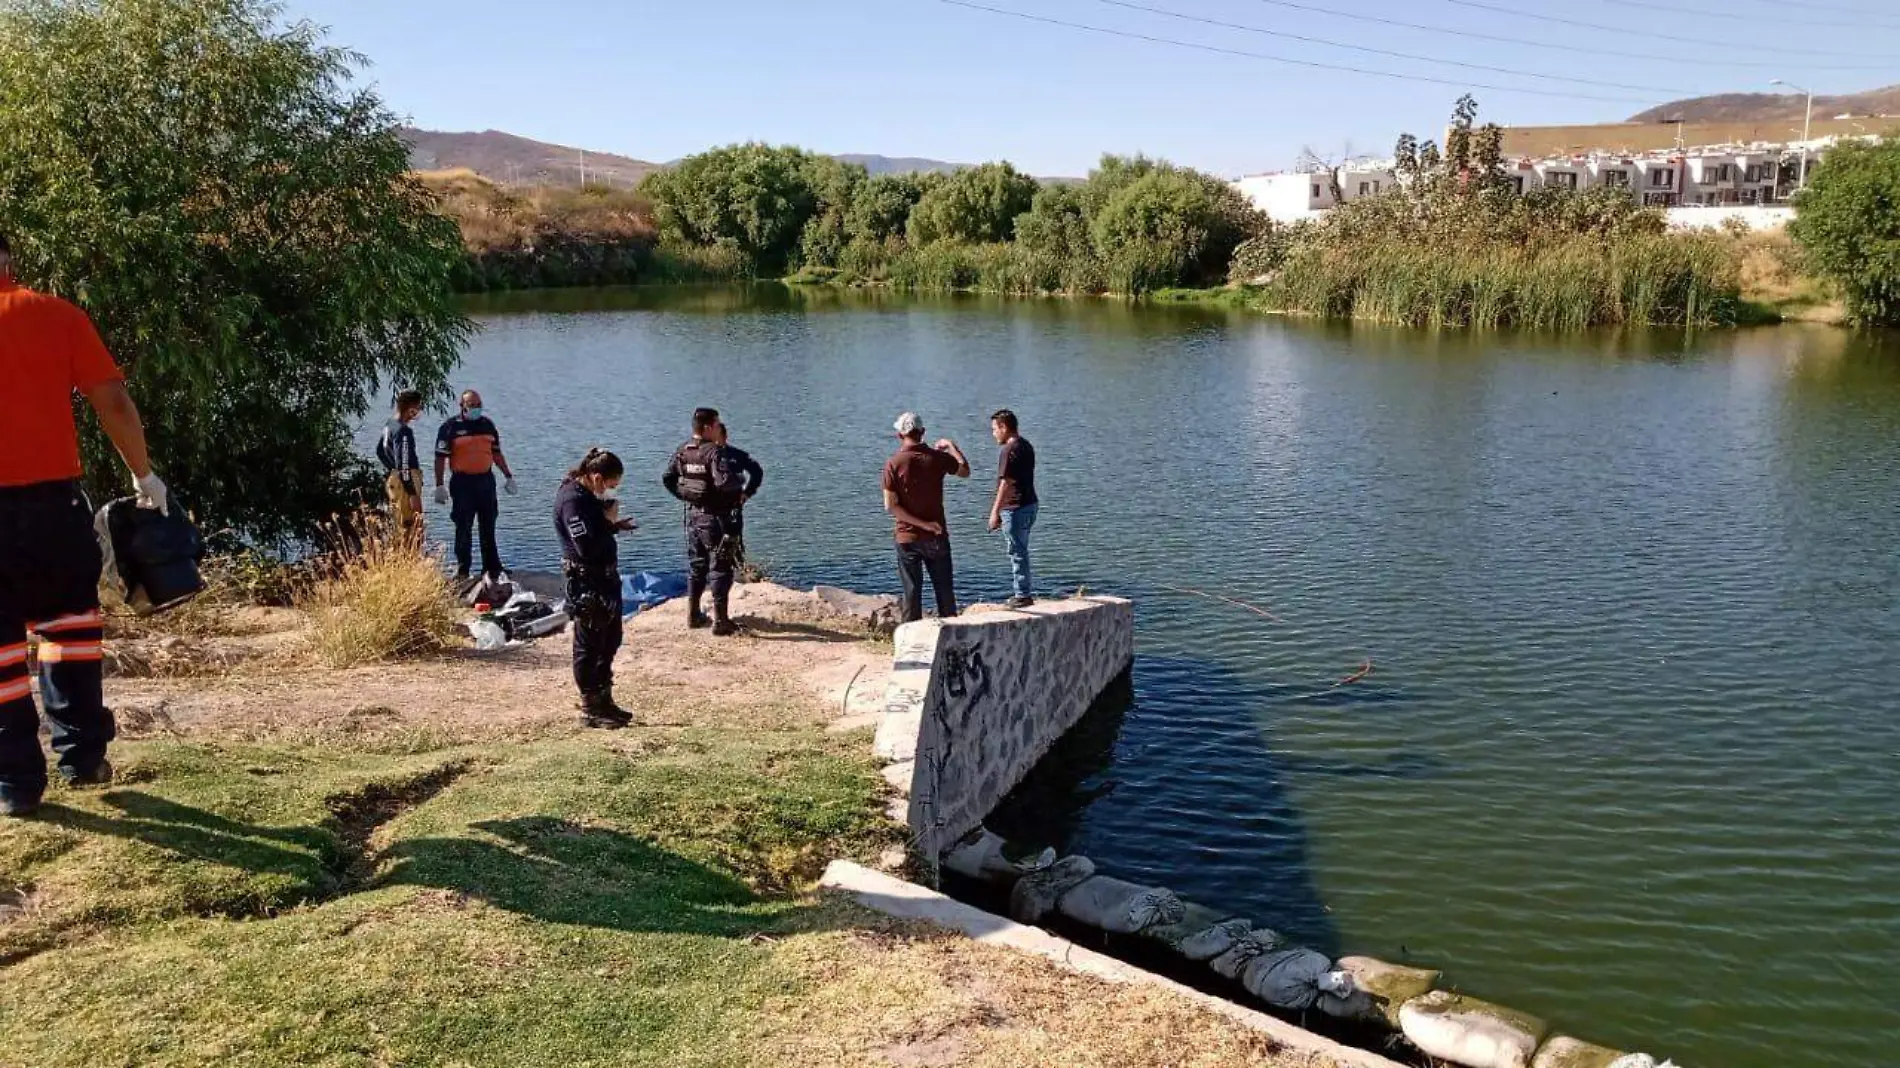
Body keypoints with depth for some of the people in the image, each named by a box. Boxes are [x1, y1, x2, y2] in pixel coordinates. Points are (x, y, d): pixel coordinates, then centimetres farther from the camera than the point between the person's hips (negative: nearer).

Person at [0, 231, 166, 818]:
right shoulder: (56, 314, 3)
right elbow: (113, 402, -2)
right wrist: (145, 476, 10)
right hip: (53, 494, 1)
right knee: (68, 617, 19)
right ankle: (82, 754, 17)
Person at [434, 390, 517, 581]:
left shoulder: (487, 424, 11)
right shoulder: (451, 427, -4)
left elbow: (496, 452, 19)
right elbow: (440, 457, -7)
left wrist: (508, 476, 17)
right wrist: (439, 485, -12)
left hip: (486, 479, 4)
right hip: (462, 482, -4)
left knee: (488, 526, 9)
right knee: (463, 527, 1)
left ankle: (492, 568, 17)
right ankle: (462, 569, 9)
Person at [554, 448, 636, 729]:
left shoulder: (587, 496, 11)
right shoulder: (572, 499, -20)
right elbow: (586, 547, -27)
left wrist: (615, 525, 5)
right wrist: (609, 522, -15)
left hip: (605, 577, 11)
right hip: (586, 582, -11)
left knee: (610, 641, 18)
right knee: (589, 645, 0)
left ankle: (604, 700, 30)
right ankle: (589, 708, 9)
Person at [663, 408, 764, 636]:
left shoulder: (682, 452, 4)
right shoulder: (715, 452, -20)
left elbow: (667, 478, 12)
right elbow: (724, 482, -33)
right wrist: (743, 491, -15)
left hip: (694, 515, 8)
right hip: (717, 518, -7)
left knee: (696, 566, 19)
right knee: (720, 568, 0)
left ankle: (693, 615, 26)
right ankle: (720, 621, 2)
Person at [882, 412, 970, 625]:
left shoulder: (893, 464, -9)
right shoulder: (937, 458, -6)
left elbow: (890, 506, -13)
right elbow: (965, 471, 13)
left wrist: (923, 524, -12)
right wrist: (952, 446, 25)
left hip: (907, 537, -1)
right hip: (936, 536, 1)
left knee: (912, 592, 5)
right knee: (945, 590, 13)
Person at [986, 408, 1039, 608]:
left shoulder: (1009, 450, -18)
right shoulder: (1026, 446, 13)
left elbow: (1006, 483, -22)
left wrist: (995, 511, -19)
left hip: (1015, 509, -10)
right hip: (1029, 504, 10)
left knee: (1017, 552, -2)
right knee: (1020, 551, 18)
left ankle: (1022, 595, 3)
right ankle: (1025, 591, 26)